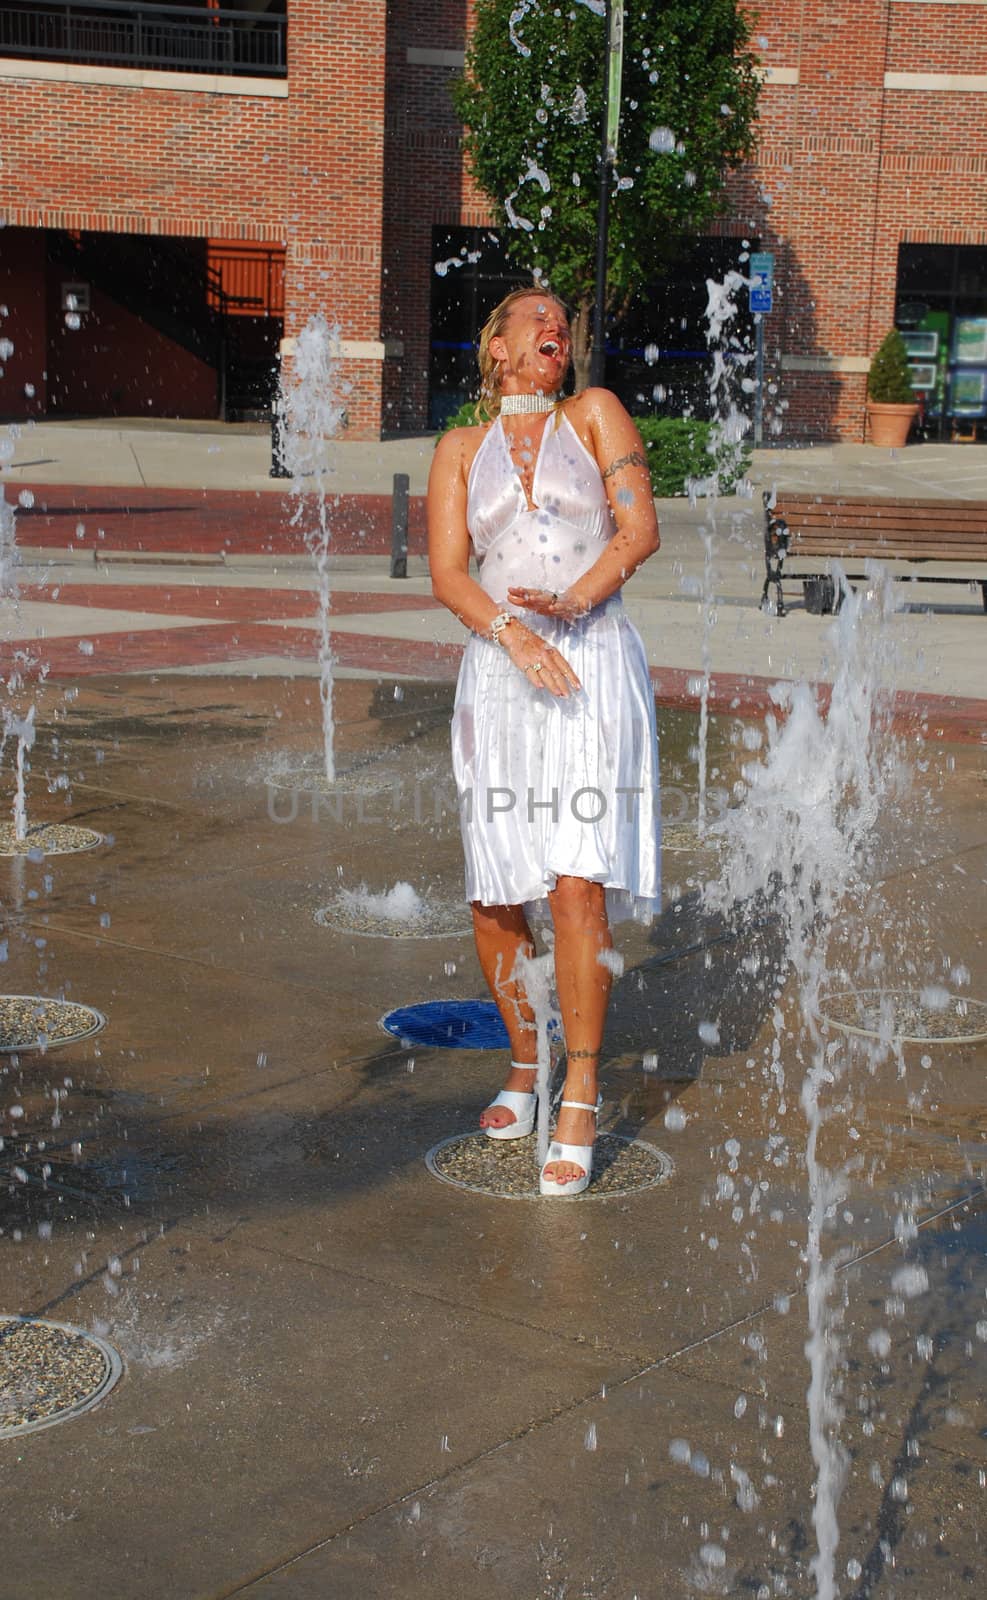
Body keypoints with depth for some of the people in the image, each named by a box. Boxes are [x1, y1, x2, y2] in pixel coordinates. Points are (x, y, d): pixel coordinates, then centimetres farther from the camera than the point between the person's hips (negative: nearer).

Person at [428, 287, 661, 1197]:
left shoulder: (594, 414, 11)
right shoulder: (461, 451, 15)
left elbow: (641, 530, 1)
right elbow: (446, 575, 2)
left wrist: (569, 602, -15)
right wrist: (514, 635, -16)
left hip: (594, 667, -2)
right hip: (499, 676, 2)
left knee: (577, 887, -13)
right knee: (494, 901, 2)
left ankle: (580, 1107, -5)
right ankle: (524, 1066, 26)